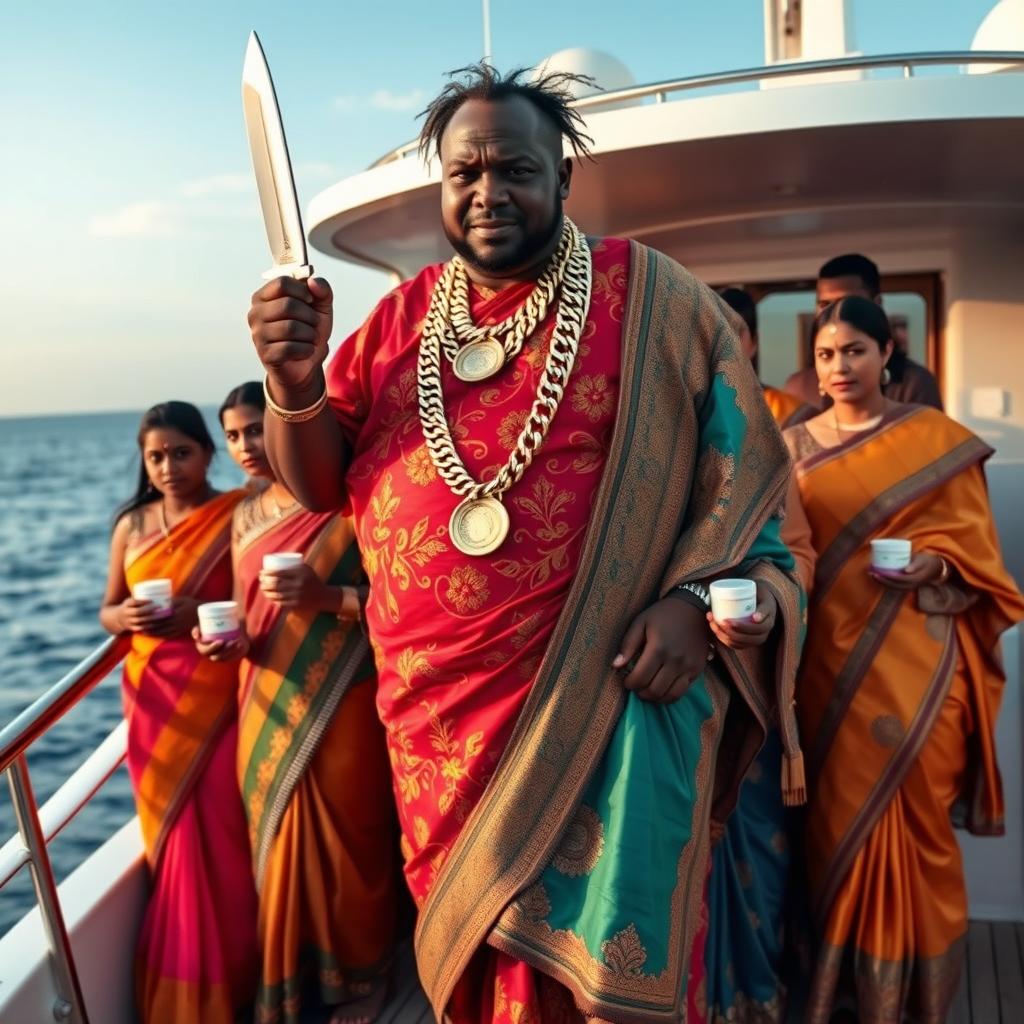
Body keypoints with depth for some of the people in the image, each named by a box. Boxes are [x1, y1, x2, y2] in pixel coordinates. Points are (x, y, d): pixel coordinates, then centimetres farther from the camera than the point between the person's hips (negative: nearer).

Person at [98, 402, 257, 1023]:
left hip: (219, 697, -3)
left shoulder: (238, 517, -4)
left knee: (219, 838, -6)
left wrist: (198, 614, -22)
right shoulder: (131, 525, 8)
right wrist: (125, 617, -7)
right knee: (176, 841, 7)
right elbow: (107, 610, 15)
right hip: (154, 700, 3)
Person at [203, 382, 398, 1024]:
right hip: (269, 708, 5)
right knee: (280, 839, 14)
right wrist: (233, 640, -5)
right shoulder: (246, 516, 10)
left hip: (340, 703, -5)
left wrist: (328, 598, -26)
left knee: (348, 838, 7)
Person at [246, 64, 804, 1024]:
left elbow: (740, 464, -1)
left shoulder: (655, 303, -2)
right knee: (464, 934, 17)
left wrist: (699, 596, -14)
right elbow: (321, 485, 9)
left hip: (608, 691, -3)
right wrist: (295, 384, -10)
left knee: (601, 939, 0)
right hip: (435, 705, 4)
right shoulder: (400, 318, 8)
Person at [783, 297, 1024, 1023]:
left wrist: (933, 562, -17)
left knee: (912, 809, 1)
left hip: (913, 656, -2)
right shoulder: (796, 443, 10)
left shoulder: (939, 438, 2)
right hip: (830, 655, 3)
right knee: (837, 809, 7)